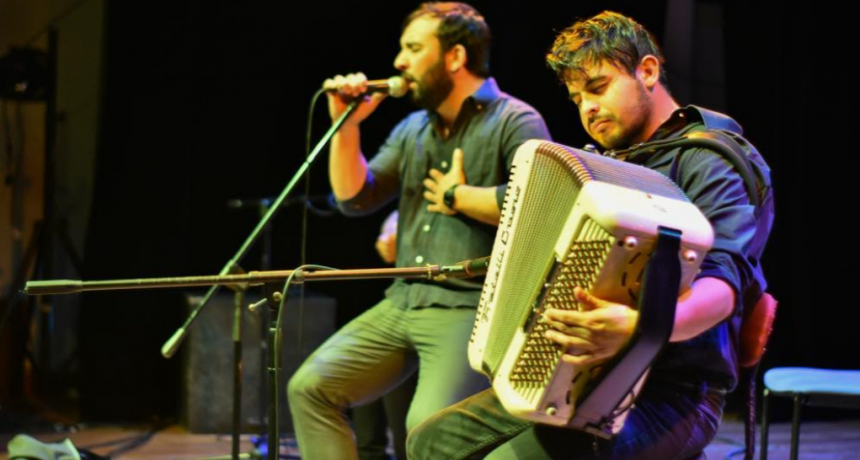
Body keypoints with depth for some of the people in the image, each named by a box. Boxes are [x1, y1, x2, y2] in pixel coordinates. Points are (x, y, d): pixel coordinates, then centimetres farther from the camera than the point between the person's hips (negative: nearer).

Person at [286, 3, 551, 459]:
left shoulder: (515, 122, -6)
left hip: (471, 308, -8)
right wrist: (347, 126, 2)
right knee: (310, 387, -1)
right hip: (401, 305, 8)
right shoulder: (412, 129, 18)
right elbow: (355, 198, 14)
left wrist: (457, 196, -10)